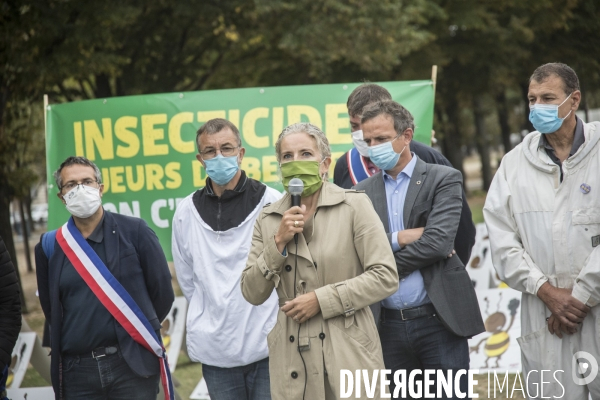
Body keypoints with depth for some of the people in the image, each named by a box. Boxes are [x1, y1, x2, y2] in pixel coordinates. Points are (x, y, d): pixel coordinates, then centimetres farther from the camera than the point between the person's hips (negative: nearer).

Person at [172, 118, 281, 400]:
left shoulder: (271, 202, -3)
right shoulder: (187, 213, 6)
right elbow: (187, 279, 13)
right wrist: (210, 319, 9)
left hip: (268, 345, -3)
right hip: (215, 350, 3)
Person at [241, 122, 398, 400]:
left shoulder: (354, 205, -2)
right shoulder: (269, 219, 8)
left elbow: (386, 276, -7)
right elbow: (252, 294, 5)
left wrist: (322, 299, -12)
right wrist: (279, 242, -8)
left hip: (349, 354, -3)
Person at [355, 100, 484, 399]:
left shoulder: (443, 179, 0)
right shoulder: (363, 192, 11)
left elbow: (438, 241, -14)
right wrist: (398, 239, -15)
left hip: (438, 320, -3)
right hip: (387, 326, 4)